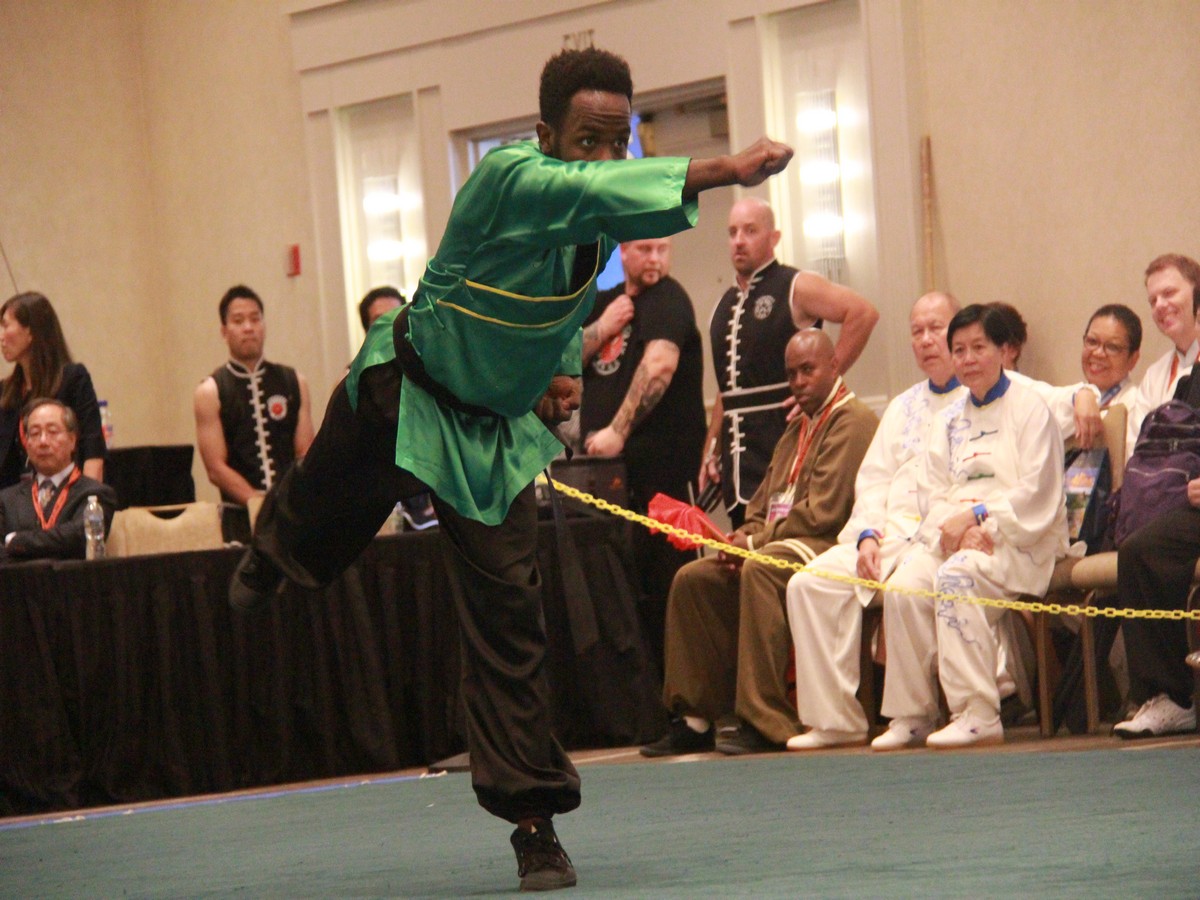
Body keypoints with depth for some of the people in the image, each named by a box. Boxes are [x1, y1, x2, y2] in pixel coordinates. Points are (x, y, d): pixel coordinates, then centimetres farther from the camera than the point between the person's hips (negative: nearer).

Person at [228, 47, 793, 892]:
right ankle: (273, 546, 62)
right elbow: (594, 191, -52)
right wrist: (725, 170, -64)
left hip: (499, 428, 4)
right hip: (403, 398, -4)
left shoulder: (600, 216, -7)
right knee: (322, 521, 21)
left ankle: (533, 818, -1)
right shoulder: (508, 180, -30)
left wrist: (564, 369, 1)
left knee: (509, 612, -4)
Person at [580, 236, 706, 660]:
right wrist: (602, 328, -4)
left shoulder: (668, 299, -6)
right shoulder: (604, 302, 18)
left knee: (664, 574, -7)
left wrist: (619, 431, -25)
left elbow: (659, 364, -21)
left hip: (660, 465, -7)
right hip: (606, 463, 7)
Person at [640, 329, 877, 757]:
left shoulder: (852, 421, -9)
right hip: (777, 544, 10)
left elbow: (824, 510, -18)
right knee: (692, 578, -2)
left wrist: (757, 542, -13)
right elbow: (765, 501, 23)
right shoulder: (798, 427, 24)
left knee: (761, 569, -36)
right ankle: (695, 718, -2)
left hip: (829, 545, -10)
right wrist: (747, 536, 1)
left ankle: (765, 722, -37)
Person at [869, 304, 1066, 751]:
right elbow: (930, 490, 12)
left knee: (956, 576, -34)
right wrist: (952, 524, -9)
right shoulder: (949, 420, 20)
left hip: (1019, 537, -6)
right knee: (903, 588, -23)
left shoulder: (1029, 408, 0)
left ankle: (979, 716, -33)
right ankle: (911, 715, -15)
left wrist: (977, 516, -15)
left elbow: (1037, 494, -8)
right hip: (953, 534, 6)